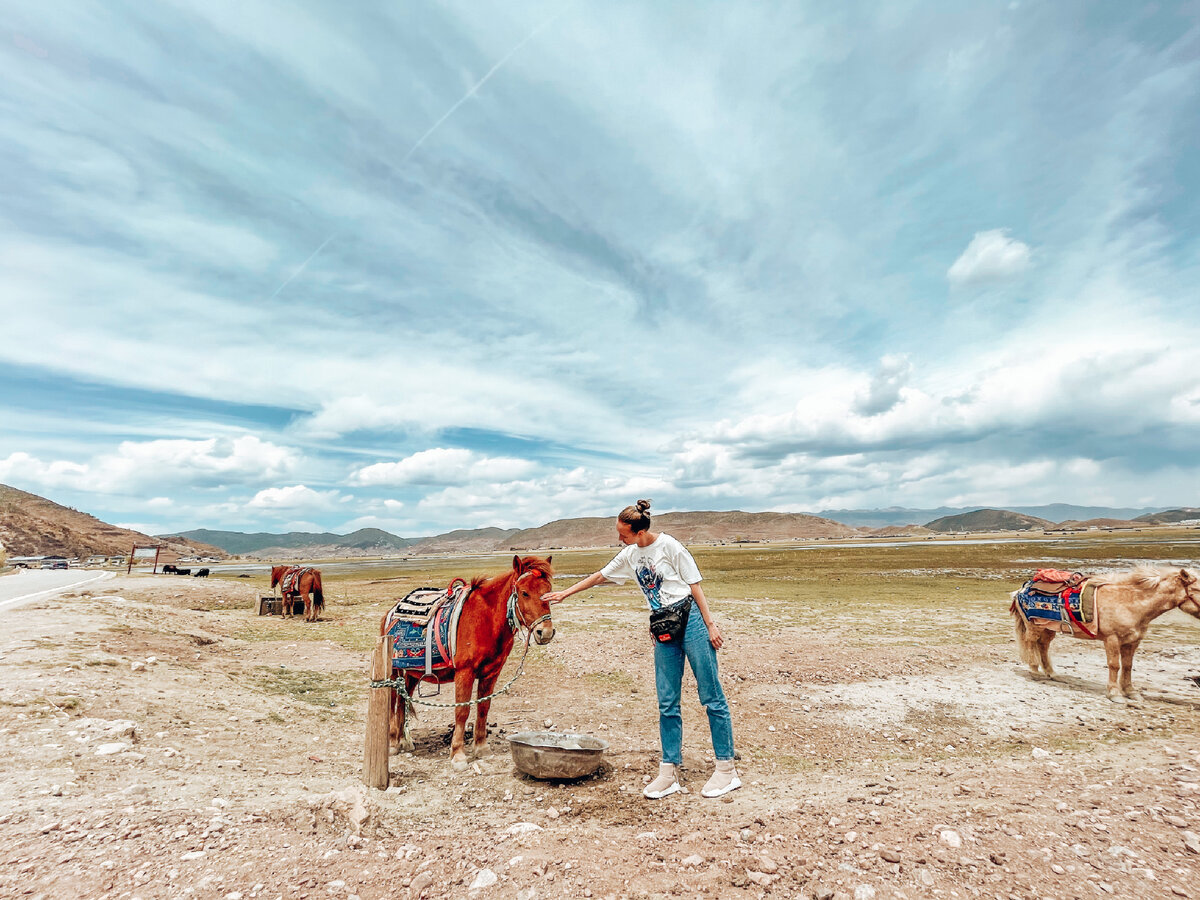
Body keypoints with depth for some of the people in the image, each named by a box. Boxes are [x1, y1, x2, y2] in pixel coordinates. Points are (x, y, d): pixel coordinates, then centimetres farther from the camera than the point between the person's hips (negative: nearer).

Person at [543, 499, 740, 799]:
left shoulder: (669, 546, -9)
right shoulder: (629, 555, 9)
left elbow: (694, 585, -7)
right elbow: (600, 575, 20)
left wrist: (710, 624, -11)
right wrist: (565, 593, 23)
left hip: (690, 620, -6)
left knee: (711, 697, 1)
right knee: (667, 704, 7)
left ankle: (726, 768, 12)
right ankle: (670, 772, 17)